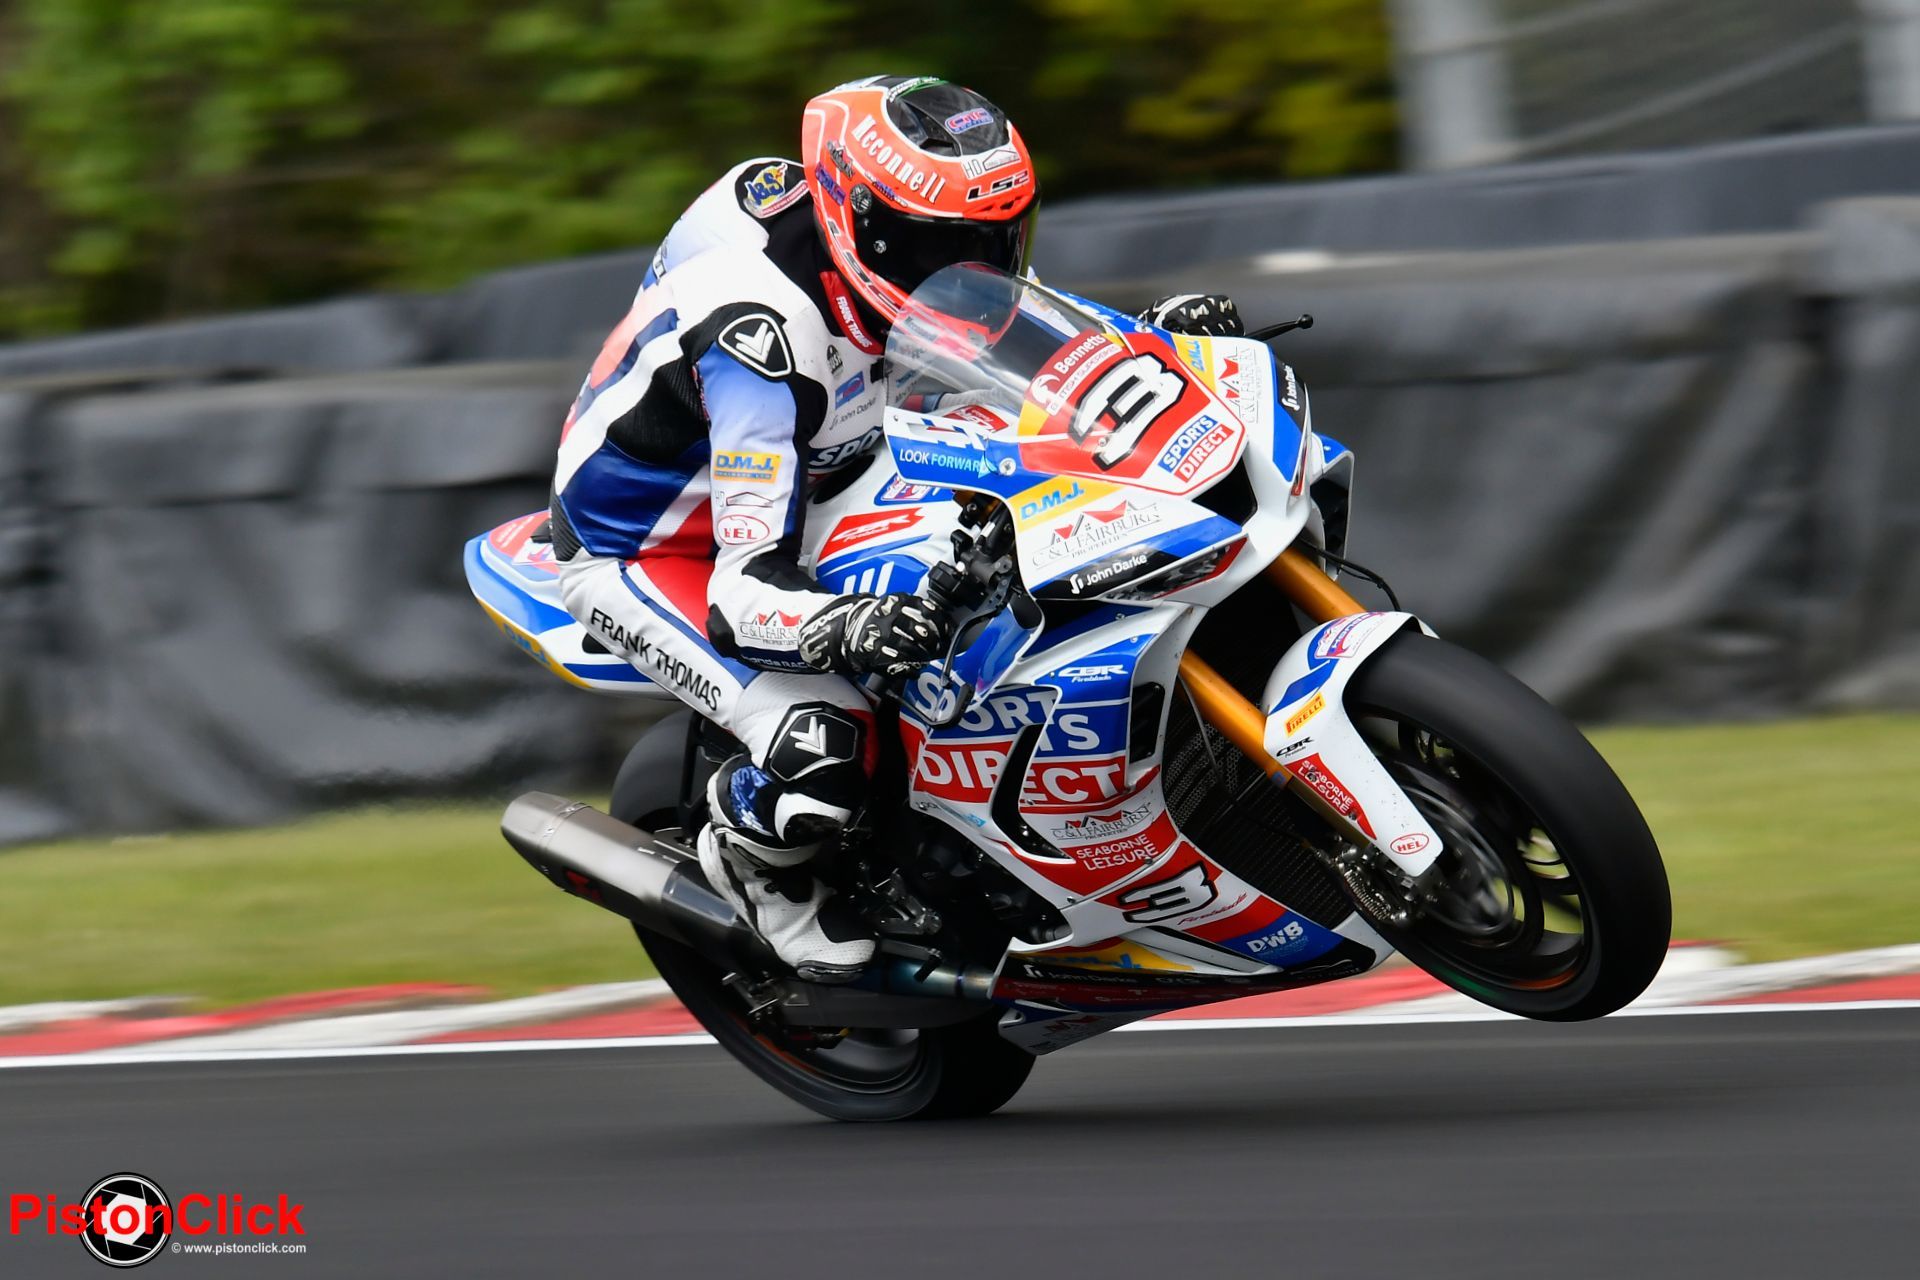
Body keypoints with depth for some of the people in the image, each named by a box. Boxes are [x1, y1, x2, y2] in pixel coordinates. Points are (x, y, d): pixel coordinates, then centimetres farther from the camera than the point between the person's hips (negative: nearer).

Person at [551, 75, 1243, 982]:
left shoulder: (894, 246, -14)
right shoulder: (767, 334, -39)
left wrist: (1154, 335, -12)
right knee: (824, 747, -30)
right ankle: (749, 857, 5)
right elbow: (746, 595, -42)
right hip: (637, 550, -9)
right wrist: (853, 629, -63)